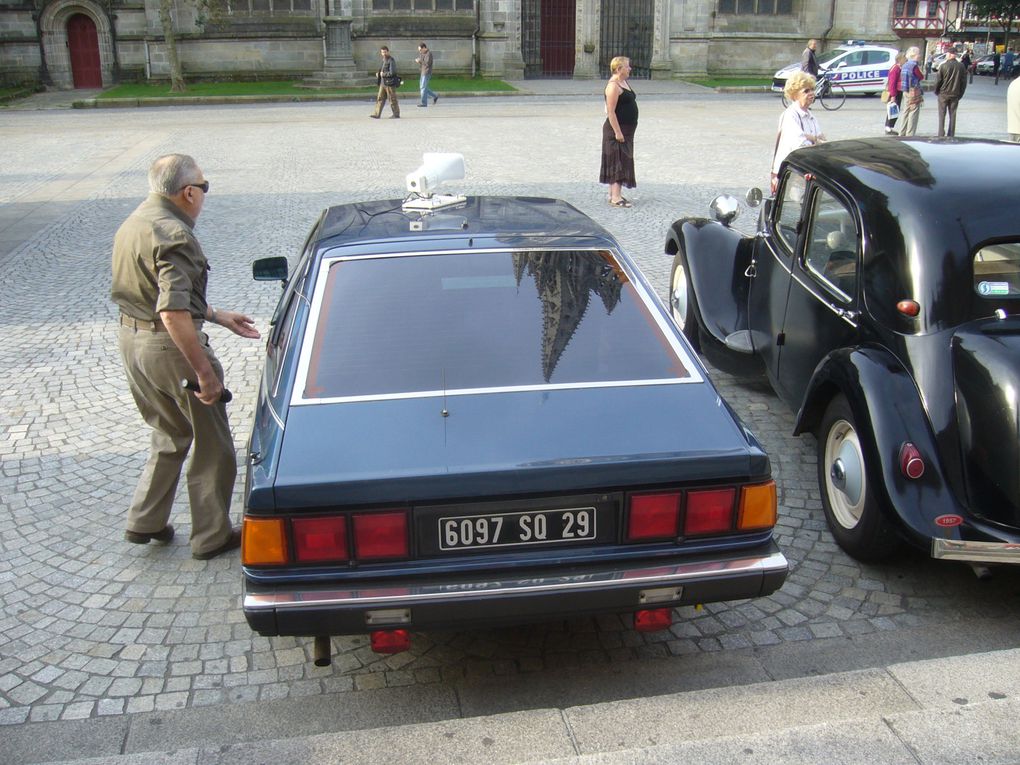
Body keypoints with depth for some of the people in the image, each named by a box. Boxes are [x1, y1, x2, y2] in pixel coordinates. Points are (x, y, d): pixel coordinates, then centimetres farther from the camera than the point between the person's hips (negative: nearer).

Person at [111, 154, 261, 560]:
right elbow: (173, 312, -30)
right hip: (168, 347, -9)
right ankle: (211, 537, 19)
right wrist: (204, 371, -27)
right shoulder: (173, 234, -22)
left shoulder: (133, 224, 10)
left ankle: (144, 522, 33)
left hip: (132, 339, 9)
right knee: (212, 446, 8)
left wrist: (218, 316, 21)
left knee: (169, 436, 27)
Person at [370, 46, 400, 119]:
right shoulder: (384, 60, 15)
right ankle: (377, 114, 8)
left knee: (392, 99, -1)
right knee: (380, 98, 7)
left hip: (390, 83, -9)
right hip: (383, 83, 9)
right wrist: (378, 74, 8)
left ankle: (396, 114, 9)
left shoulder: (391, 61, -13)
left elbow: (392, 73, -21)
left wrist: (383, 74, -13)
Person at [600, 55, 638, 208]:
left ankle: (613, 194, 21)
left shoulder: (624, 83, 14)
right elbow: (611, 112, -21)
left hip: (626, 130, 10)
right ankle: (616, 198, -11)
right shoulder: (613, 86, -17)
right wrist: (617, 132, -24)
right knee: (618, 162, -11)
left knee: (623, 161, 13)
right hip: (617, 128, -10)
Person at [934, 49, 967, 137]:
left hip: (943, 94, -3)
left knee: (942, 115, 4)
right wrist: (960, 94, 13)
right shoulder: (961, 66, 1)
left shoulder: (943, 66, -9)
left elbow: (938, 80, -8)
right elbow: (964, 82, 5)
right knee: (952, 115, 8)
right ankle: (951, 135, 8)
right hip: (955, 95, 3)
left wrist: (936, 91, 7)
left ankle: (941, 134, 0)